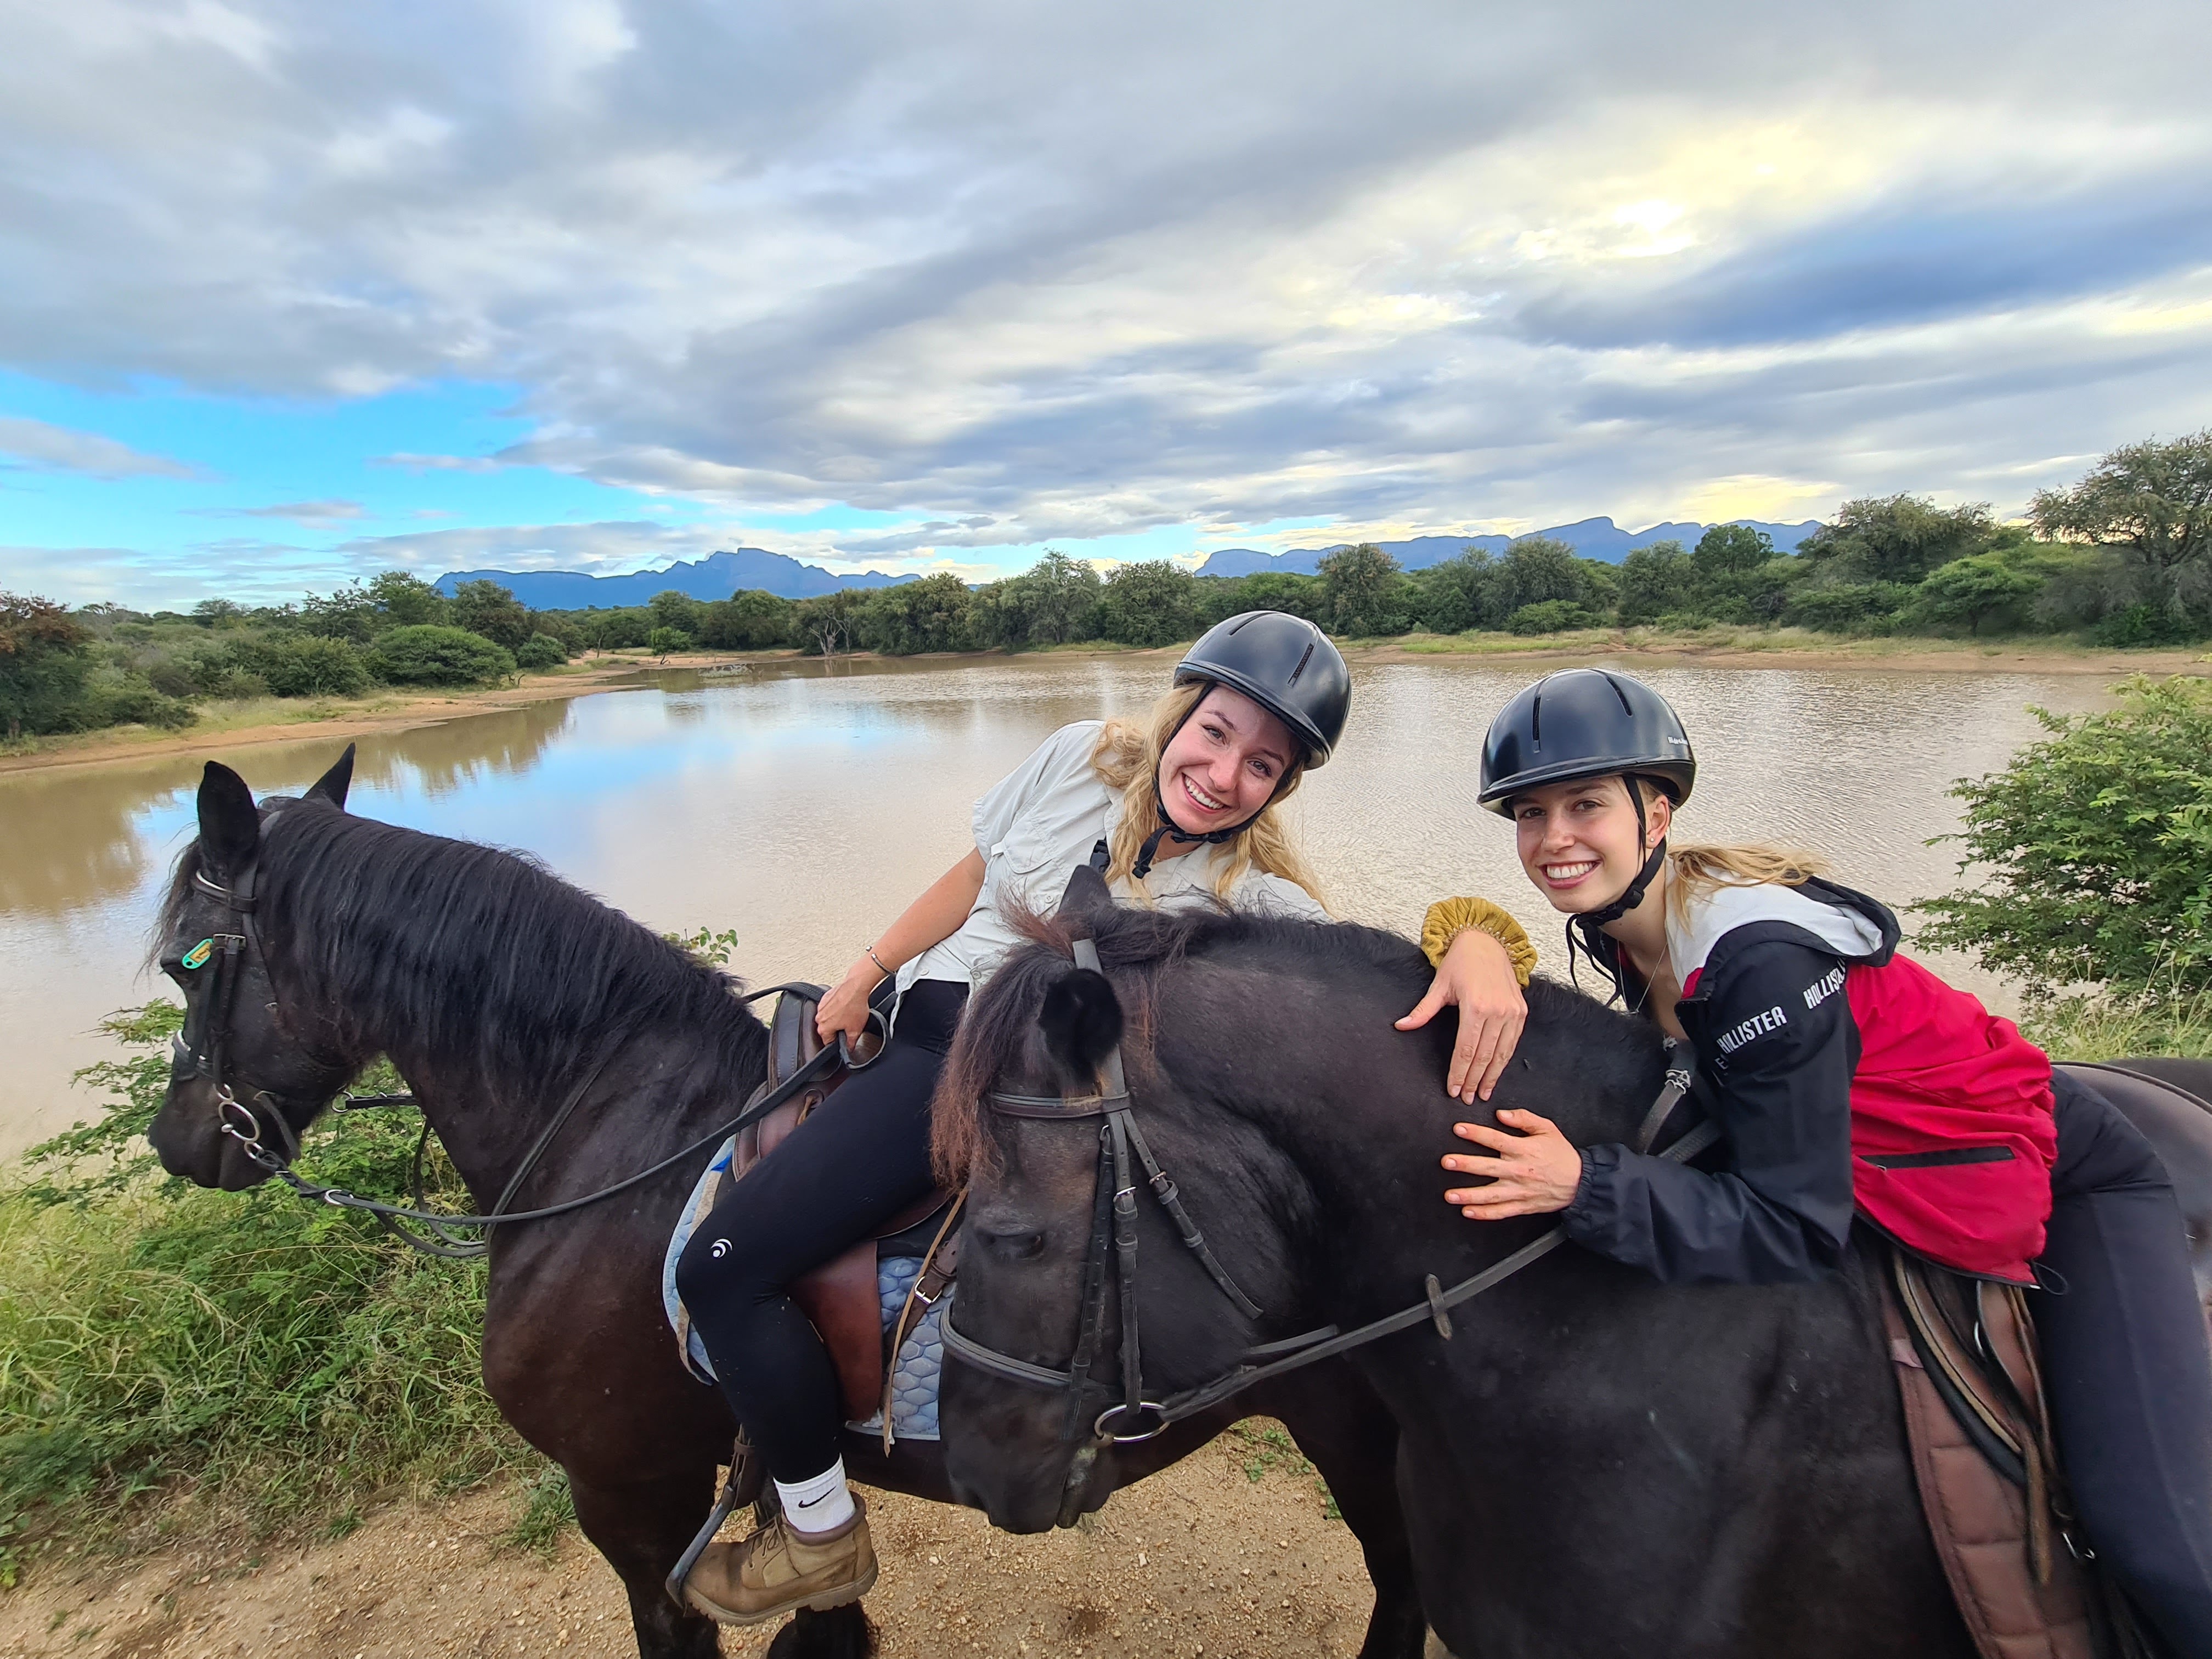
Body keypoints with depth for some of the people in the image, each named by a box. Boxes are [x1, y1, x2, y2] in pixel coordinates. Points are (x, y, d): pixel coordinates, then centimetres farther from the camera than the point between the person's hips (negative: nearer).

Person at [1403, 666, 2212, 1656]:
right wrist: (1473, 934, -34)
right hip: (1880, 1193, 7)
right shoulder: (1618, 918, -13)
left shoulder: (1763, 963, -36)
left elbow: (1798, 1228, -33)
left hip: (2065, 1185, -7)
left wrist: (1584, 1187, -43)